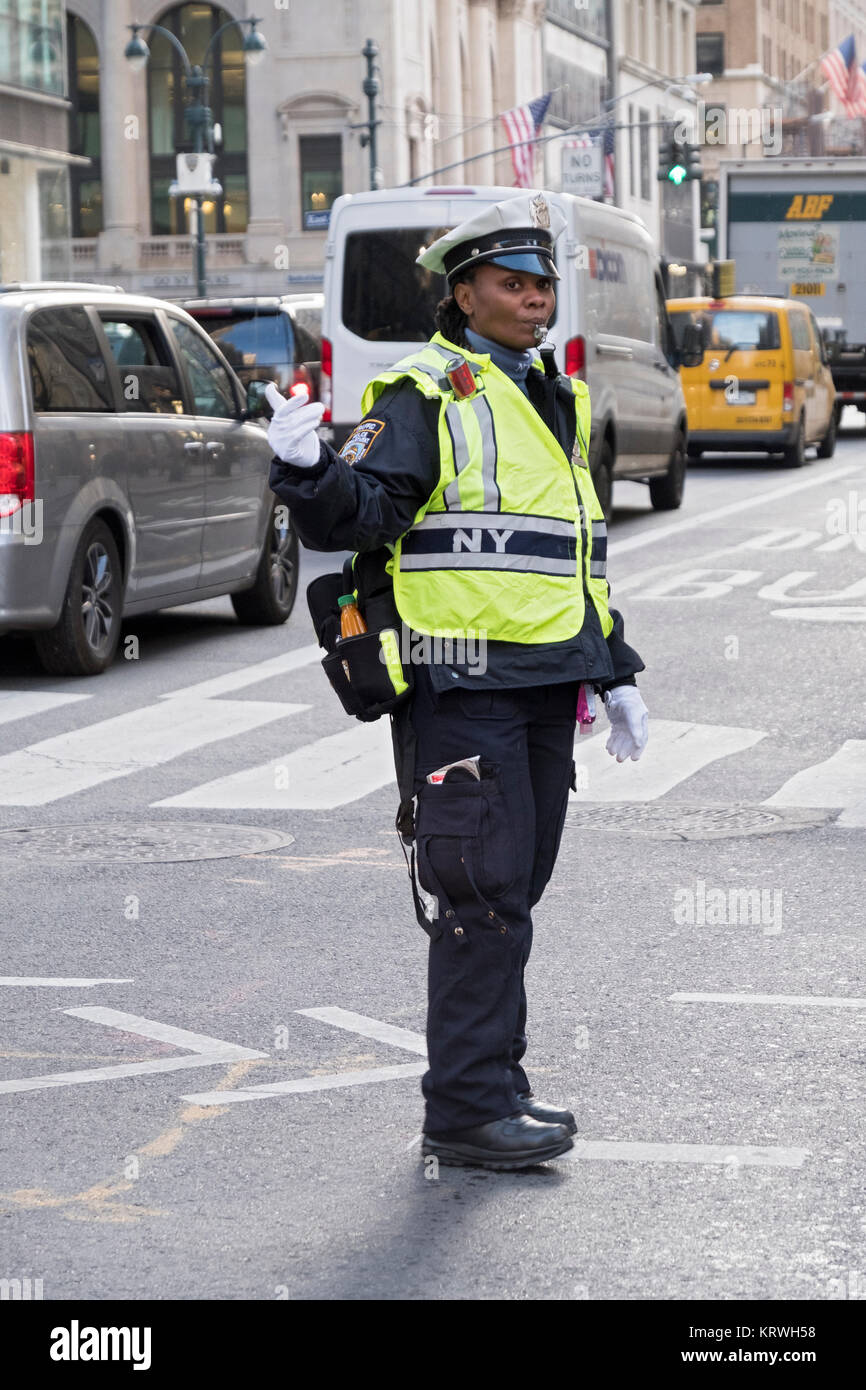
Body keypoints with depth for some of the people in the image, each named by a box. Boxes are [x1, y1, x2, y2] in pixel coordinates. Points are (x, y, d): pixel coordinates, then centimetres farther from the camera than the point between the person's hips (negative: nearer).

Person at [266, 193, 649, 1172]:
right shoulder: (425, 397, -6)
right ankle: (467, 1110, -2)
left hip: (545, 688, 8)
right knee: (483, 897, -9)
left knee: (514, 892, 12)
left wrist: (616, 675, 26)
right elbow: (358, 514, -17)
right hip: (459, 692, -8)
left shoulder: (558, 403, 19)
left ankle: (489, 1087, 21)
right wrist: (308, 471, -38)